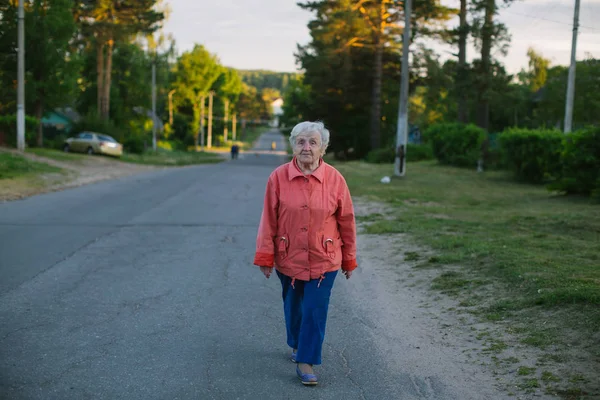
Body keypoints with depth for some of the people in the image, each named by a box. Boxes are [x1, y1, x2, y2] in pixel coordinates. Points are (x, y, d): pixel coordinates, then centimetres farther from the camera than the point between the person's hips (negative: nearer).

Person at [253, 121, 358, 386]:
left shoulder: (335, 179, -9)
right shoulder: (278, 178, -10)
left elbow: (346, 221, -1)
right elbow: (269, 219, -5)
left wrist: (349, 259, 4)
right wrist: (265, 257, -6)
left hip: (324, 259, -1)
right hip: (289, 258, 1)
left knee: (316, 310, -4)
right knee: (293, 306, 18)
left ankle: (306, 362, 9)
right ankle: (296, 345, 44)